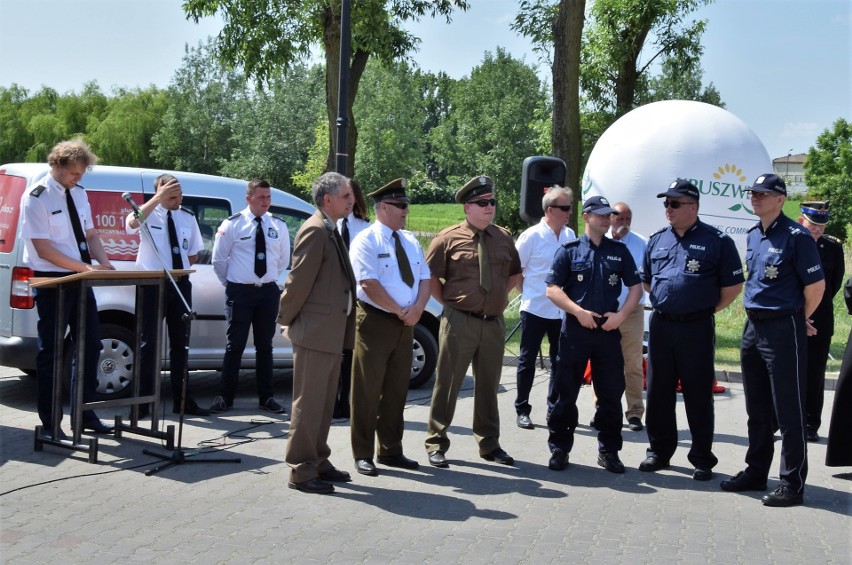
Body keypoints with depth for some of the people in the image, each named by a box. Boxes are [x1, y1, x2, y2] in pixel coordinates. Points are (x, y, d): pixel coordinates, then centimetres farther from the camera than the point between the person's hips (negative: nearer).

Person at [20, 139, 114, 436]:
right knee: (50, 352, 1)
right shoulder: (37, 197, -14)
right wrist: (87, 266, -24)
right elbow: (43, 248, -19)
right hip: (52, 281, -7)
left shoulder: (78, 194, 8)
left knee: (90, 345, 11)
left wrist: (103, 261, -7)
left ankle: (86, 413, 23)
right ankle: (50, 423, 11)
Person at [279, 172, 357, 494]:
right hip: (315, 331, -10)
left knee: (324, 403, 17)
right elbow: (299, 280, -17)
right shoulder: (315, 230, -16)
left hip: (331, 332, 10)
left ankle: (318, 462, 27)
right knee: (309, 404, -2)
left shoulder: (331, 231, 15)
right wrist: (287, 319, -8)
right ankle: (301, 472, 6)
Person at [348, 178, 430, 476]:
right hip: (374, 322, -7)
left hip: (405, 324, 7)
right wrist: (400, 311, -15)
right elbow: (369, 283, -18)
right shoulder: (367, 240, -9)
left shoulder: (410, 241, 14)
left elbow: (424, 279, 11)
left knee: (397, 390, 12)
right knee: (368, 391, -2)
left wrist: (417, 308, -8)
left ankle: (391, 450, 22)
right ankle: (363, 454, 7)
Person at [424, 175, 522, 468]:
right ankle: (436, 443, 10)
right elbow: (430, 276, -1)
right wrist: (448, 301, -1)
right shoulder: (449, 238, -5)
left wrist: (500, 297, 11)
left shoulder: (503, 238, 10)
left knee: (489, 384, 13)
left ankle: (489, 443, 25)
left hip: (494, 322, 5)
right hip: (459, 321, -4)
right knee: (448, 383, 0)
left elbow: (515, 274, 22)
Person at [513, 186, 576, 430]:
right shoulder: (532, 236, -10)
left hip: (561, 310, 5)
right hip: (535, 309, -5)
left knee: (559, 362, 11)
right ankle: (522, 410, 13)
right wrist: (526, 292, -1)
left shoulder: (570, 236, 4)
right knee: (527, 361, 4)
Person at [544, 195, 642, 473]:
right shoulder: (569, 250, 2)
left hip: (609, 330, 2)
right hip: (574, 329, -2)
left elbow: (636, 287, 11)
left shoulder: (619, 251, 10)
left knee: (611, 393, 6)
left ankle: (608, 450, 18)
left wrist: (621, 314, -5)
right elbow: (552, 289, -3)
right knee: (564, 393, 2)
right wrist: (578, 311, -14)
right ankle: (559, 448, 13)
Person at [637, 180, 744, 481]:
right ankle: (659, 451, 23)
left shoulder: (717, 241, -5)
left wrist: (709, 309, 1)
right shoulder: (657, 240, 10)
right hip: (660, 325, 5)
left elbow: (732, 285, -2)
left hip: (697, 328, -4)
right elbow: (646, 281, 22)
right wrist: (666, 301, 14)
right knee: (658, 392, 10)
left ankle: (702, 459, 13)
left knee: (698, 395, 2)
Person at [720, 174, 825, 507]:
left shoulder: (796, 237, -12)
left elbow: (816, 285, -11)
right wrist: (755, 319, 16)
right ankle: (756, 473, 26)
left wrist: (801, 320, 1)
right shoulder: (753, 236, 12)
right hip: (753, 328, 8)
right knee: (757, 410, 15)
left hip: (783, 329, -8)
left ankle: (793, 484, 5)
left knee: (788, 412, -2)